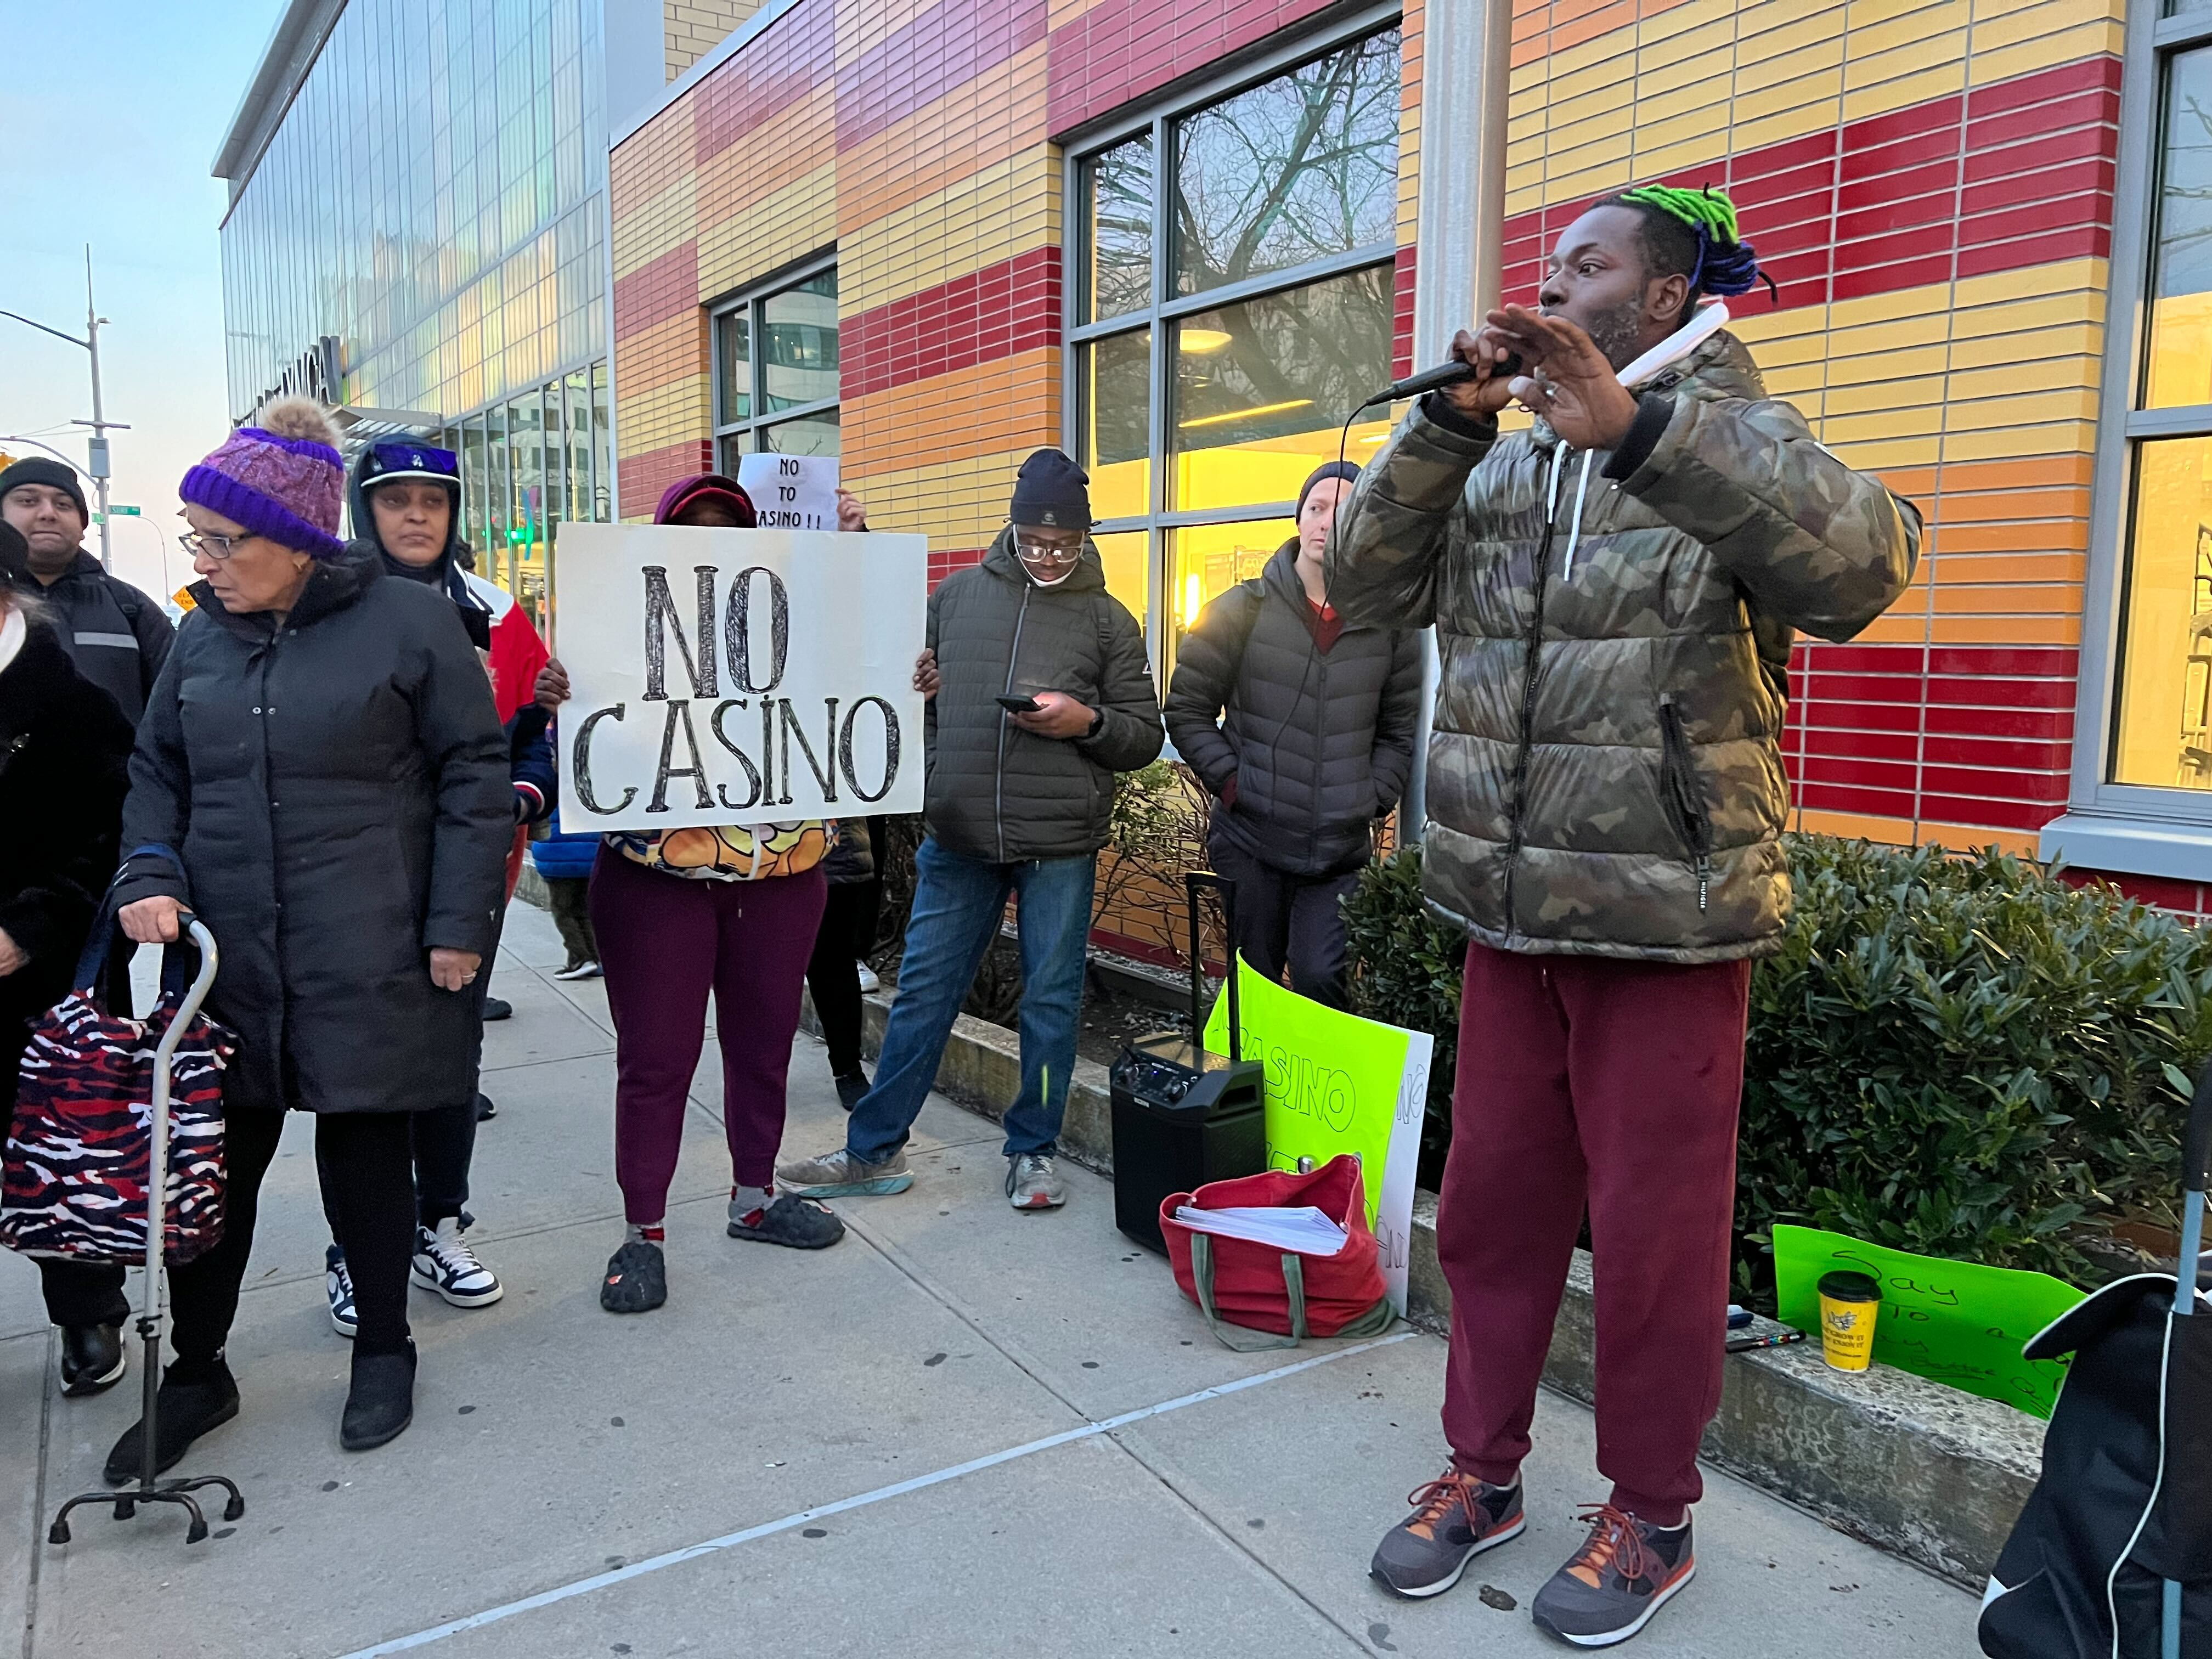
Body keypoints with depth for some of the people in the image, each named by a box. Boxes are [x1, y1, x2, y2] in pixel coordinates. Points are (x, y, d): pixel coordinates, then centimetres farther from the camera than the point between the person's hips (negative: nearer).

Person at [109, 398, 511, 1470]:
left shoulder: (409, 621, -6)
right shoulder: (203, 635, 8)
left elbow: (475, 775, -5)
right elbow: (157, 769, 17)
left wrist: (458, 922, -9)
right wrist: (151, 874, -1)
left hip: (369, 961, -4)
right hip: (225, 960, 4)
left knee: (366, 1152, 8)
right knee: (213, 1162, 10)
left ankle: (383, 1349, 29)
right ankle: (197, 1373, 29)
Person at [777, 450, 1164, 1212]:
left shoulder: (1108, 620, 2)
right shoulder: (958, 593, 8)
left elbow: (1144, 736, 3)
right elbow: (915, 678, 19)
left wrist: (1087, 721, -15)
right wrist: (910, 686, -4)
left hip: (1059, 845, -1)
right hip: (957, 838, 2)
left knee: (1051, 1001, 8)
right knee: (922, 993, 8)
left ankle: (1033, 1150, 25)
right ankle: (874, 1150, 20)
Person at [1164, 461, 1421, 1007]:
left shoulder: (1388, 625, 5)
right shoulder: (1243, 610, 0)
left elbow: (1398, 731, 12)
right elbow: (1187, 710, 3)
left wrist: (1374, 799, -1)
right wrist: (1231, 783, -6)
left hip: (1341, 852, 1)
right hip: (1250, 844, -1)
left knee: (1321, 980, -9)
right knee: (1254, 984, 7)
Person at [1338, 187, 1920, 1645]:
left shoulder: (1730, 440, -3)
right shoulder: (1501, 465, 11)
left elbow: (1862, 565, -22)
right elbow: (1370, 581, 1)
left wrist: (1637, 428, -29)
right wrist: (1451, 420, -11)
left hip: (1671, 917, -4)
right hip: (1508, 909, 5)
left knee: (1655, 1227, 6)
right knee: (1493, 1201, 13)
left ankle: (1652, 1516, 27)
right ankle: (1482, 1469, 32)